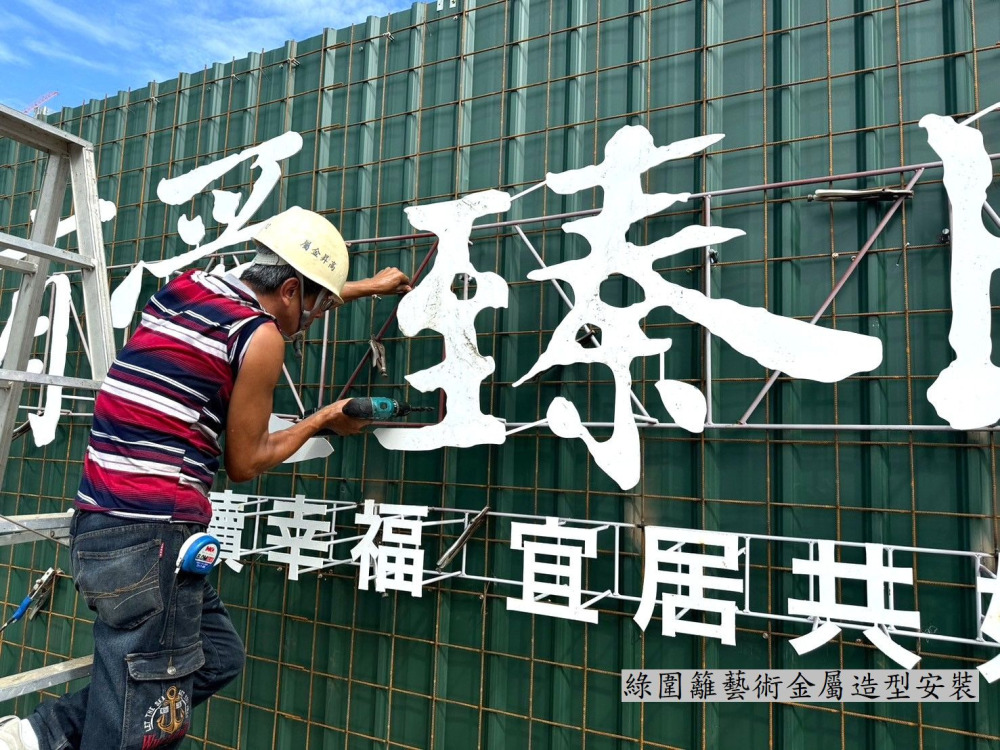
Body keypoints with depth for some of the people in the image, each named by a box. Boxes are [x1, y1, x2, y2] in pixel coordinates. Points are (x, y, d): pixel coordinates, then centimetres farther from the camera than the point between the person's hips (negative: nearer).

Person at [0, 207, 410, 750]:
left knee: (219, 658, 19)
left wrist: (366, 287, 40)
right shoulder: (262, 338, -12)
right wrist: (322, 422, 12)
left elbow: (281, 307, 31)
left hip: (101, 522, 9)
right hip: (151, 536, -9)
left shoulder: (184, 287, 11)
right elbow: (244, 464, -2)